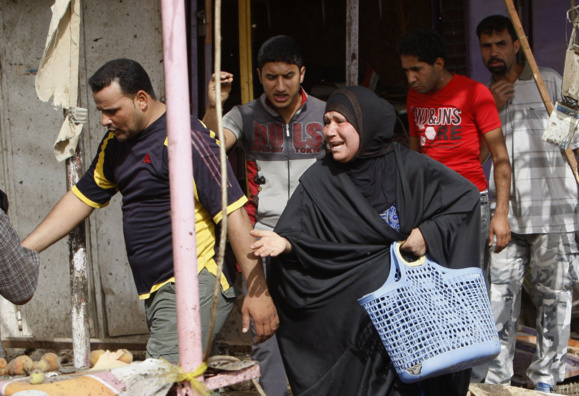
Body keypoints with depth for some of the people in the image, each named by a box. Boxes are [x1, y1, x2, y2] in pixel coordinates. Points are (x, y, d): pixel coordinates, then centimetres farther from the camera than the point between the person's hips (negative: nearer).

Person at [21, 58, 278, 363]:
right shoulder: (116, 142, 14)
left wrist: (258, 290, -21)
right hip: (155, 292, 9)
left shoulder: (186, 138, -14)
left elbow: (234, 212, -18)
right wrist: (21, 252, 19)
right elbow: (82, 197, 23)